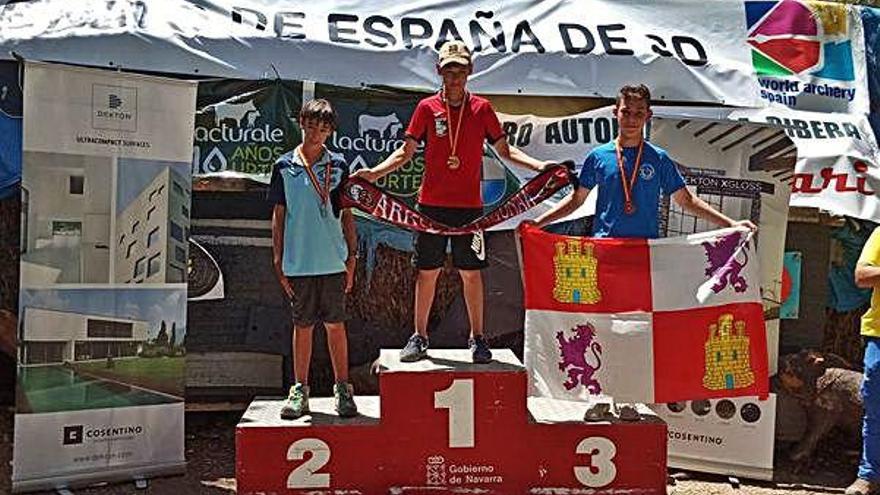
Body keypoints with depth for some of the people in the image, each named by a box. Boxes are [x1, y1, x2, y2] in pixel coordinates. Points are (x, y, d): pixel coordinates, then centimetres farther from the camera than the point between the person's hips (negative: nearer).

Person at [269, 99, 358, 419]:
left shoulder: (338, 166, 5)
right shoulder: (285, 166, 4)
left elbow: (346, 214, 8)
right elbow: (278, 216, 6)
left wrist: (351, 258, 3)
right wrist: (279, 262, 2)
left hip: (333, 261, 0)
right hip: (298, 262, 0)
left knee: (335, 324, 5)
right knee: (302, 326, 8)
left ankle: (342, 388, 15)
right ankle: (299, 390, 19)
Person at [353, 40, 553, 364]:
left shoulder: (482, 109, 4)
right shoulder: (427, 108, 3)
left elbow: (504, 149, 10)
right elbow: (406, 151, 5)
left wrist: (538, 166, -2)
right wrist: (375, 172, -8)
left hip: (469, 205, 0)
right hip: (432, 205, 0)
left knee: (471, 273, 5)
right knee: (427, 272, 6)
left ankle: (477, 338, 16)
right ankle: (420, 337, 18)